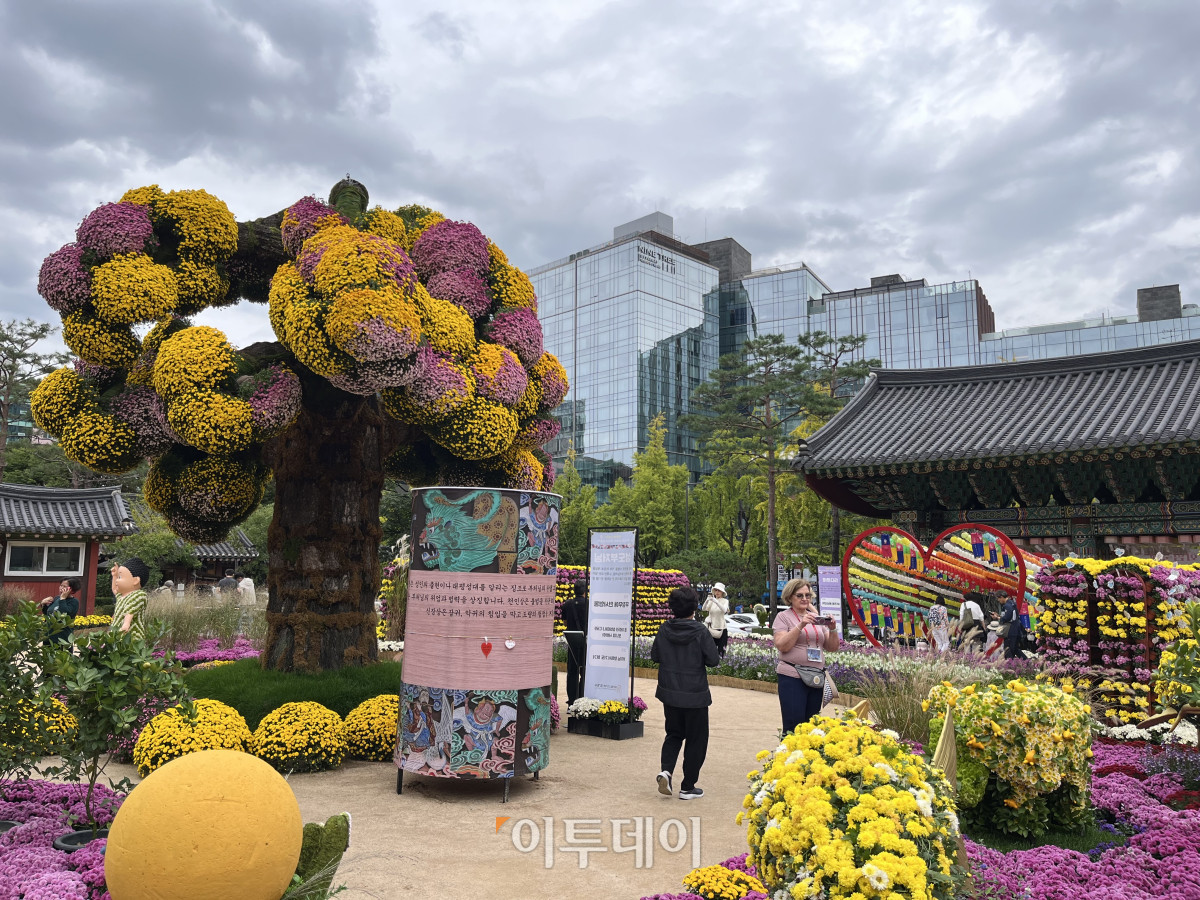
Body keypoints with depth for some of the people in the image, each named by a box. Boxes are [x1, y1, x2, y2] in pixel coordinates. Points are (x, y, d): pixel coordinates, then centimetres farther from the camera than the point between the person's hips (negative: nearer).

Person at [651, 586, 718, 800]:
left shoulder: (664, 630, -5)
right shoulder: (700, 631, -16)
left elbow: (654, 656, 5)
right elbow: (712, 660, -11)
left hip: (669, 693, 4)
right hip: (695, 694, -4)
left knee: (674, 734, 21)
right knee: (696, 739, 11)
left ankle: (666, 769, -2)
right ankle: (688, 787, 15)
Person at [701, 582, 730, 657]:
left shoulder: (725, 601, -3)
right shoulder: (711, 601, 5)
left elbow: (724, 610, -23)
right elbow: (704, 609, -10)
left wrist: (716, 601, -37)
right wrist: (707, 600, -29)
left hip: (721, 628, -2)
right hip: (711, 628, 3)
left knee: (721, 651, -2)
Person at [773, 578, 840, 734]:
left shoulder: (816, 618, 16)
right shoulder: (783, 616, 2)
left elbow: (832, 647, 13)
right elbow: (781, 646, -11)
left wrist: (832, 628, -5)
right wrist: (801, 625, -17)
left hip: (816, 678, 5)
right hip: (792, 677, -5)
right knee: (794, 726, -10)